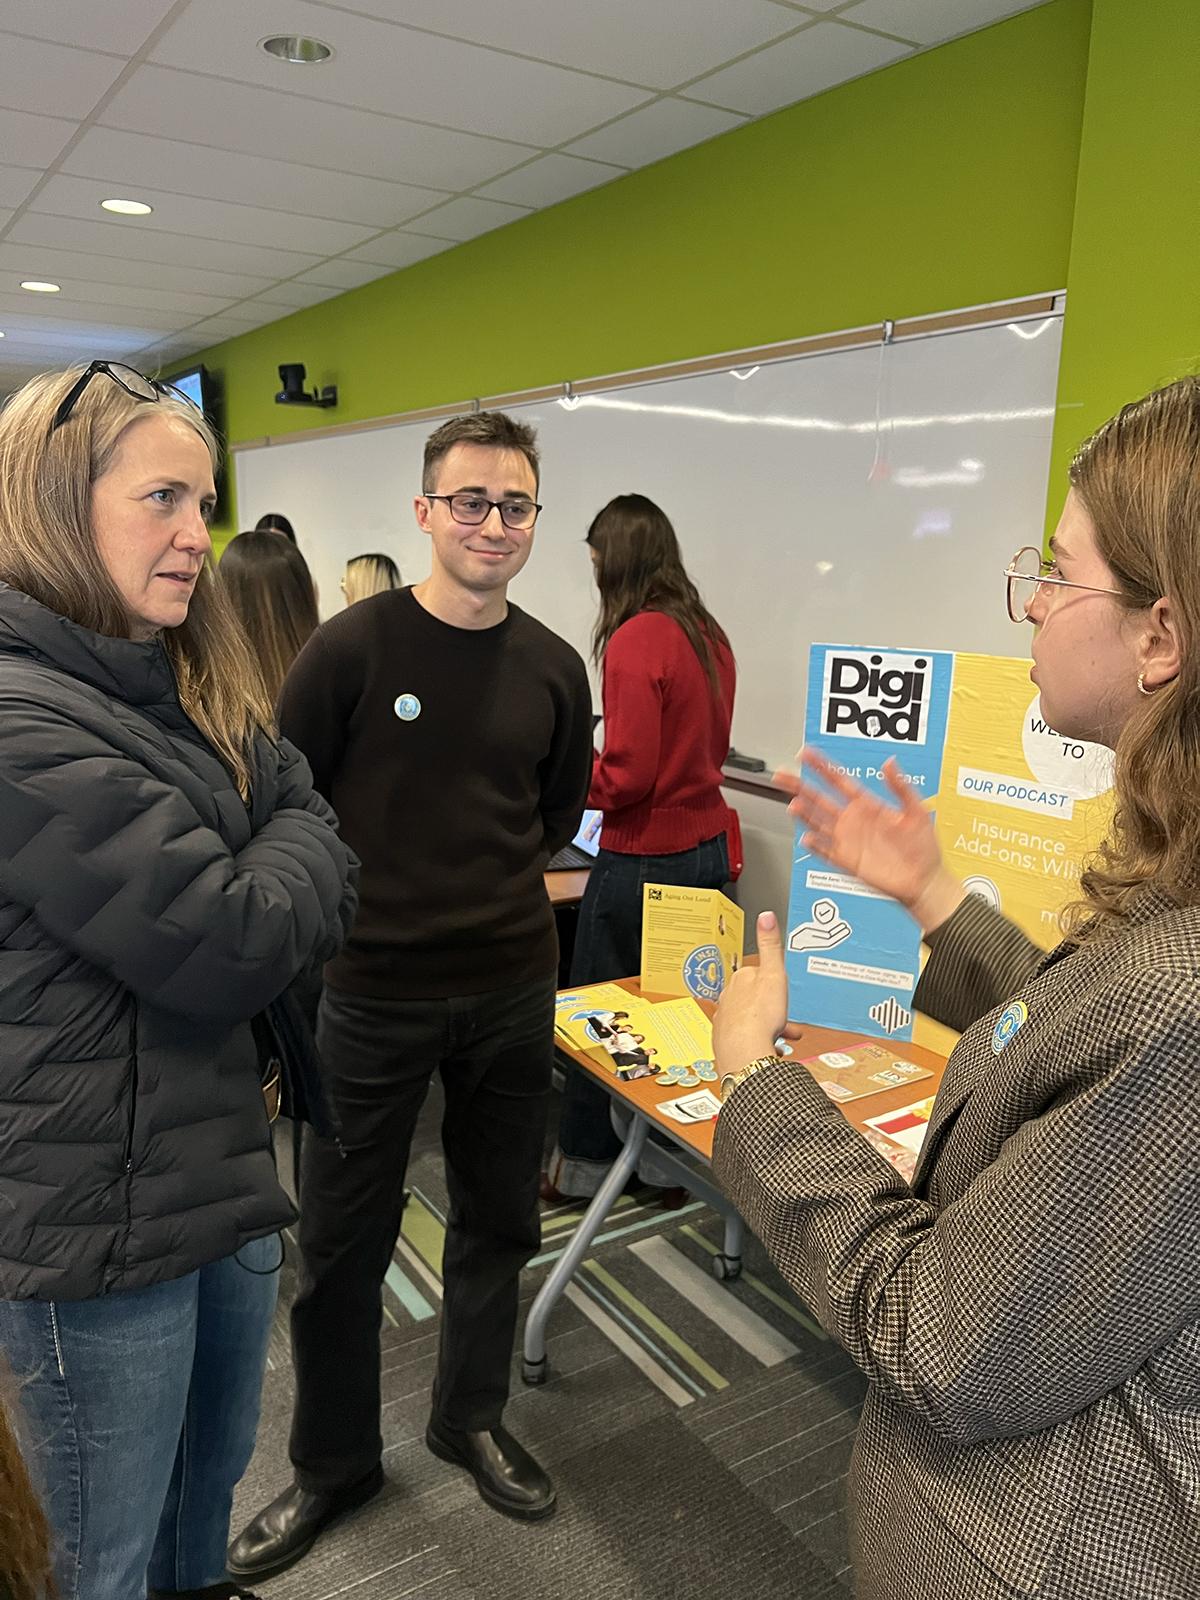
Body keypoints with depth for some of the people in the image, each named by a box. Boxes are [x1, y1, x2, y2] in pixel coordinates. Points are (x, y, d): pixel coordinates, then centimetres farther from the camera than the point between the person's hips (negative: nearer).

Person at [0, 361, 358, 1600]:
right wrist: (300, 843, -6)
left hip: (220, 1172, 8)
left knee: (212, 1485, 27)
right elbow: (230, 943, -23)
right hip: (102, 1219, -8)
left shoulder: (189, 693, 7)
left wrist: (268, 896, -13)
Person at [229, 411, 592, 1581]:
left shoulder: (553, 670, 2)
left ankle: (471, 1418, 42)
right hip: (370, 992, -3)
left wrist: (482, 884, 7)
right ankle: (332, 1463, 35)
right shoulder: (353, 647, -9)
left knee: (498, 1219, 17)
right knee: (342, 1239, 11)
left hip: (511, 990, 4)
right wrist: (353, 892, -6)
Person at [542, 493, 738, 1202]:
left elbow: (627, 776, -19)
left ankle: (585, 1163, 23)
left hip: (645, 858, -8)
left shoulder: (635, 640, -17)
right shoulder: (709, 634, 7)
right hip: (707, 844, 8)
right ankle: (670, 1162, 29)